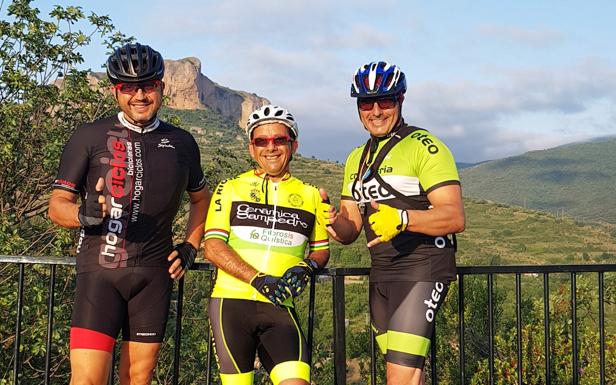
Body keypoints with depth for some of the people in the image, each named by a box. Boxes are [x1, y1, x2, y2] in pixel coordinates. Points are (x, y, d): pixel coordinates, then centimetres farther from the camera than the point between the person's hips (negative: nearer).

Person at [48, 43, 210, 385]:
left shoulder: (181, 142, 9)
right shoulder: (90, 137, 0)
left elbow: (201, 199, 25)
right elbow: (57, 206, -1)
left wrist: (190, 247, 13)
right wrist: (85, 213, -23)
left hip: (154, 275, 3)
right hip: (100, 270, -3)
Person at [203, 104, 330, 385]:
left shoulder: (311, 195, 14)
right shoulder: (230, 189, 9)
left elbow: (321, 249, 21)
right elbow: (213, 247, -1)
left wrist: (306, 267, -3)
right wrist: (258, 280, -14)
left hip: (280, 308, 1)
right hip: (231, 301, -1)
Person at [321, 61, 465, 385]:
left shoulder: (424, 147, -8)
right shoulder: (356, 159, 15)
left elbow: (455, 217, -17)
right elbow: (351, 229, 14)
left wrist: (402, 219, -33)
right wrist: (335, 224, -10)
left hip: (421, 268, -7)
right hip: (381, 274, 8)